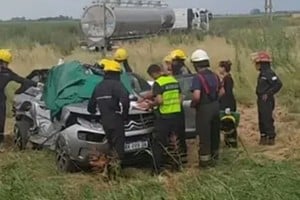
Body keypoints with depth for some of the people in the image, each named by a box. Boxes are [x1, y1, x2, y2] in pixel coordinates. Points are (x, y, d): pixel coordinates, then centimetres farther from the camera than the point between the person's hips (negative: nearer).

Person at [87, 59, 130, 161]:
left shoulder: (99, 86, 15)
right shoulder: (116, 84, -10)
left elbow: (91, 105, 22)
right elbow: (124, 99, -26)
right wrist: (124, 114, -13)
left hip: (105, 122, 7)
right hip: (116, 122, -7)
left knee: (112, 147, 17)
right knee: (118, 148, -4)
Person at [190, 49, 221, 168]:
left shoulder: (197, 78, -19)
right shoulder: (214, 76, 5)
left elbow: (196, 96, -28)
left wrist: (192, 104, -10)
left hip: (204, 109, -7)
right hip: (215, 106, 7)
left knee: (204, 135, 2)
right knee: (214, 132, 19)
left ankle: (205, 160, 8)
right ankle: (214, 155, 33)